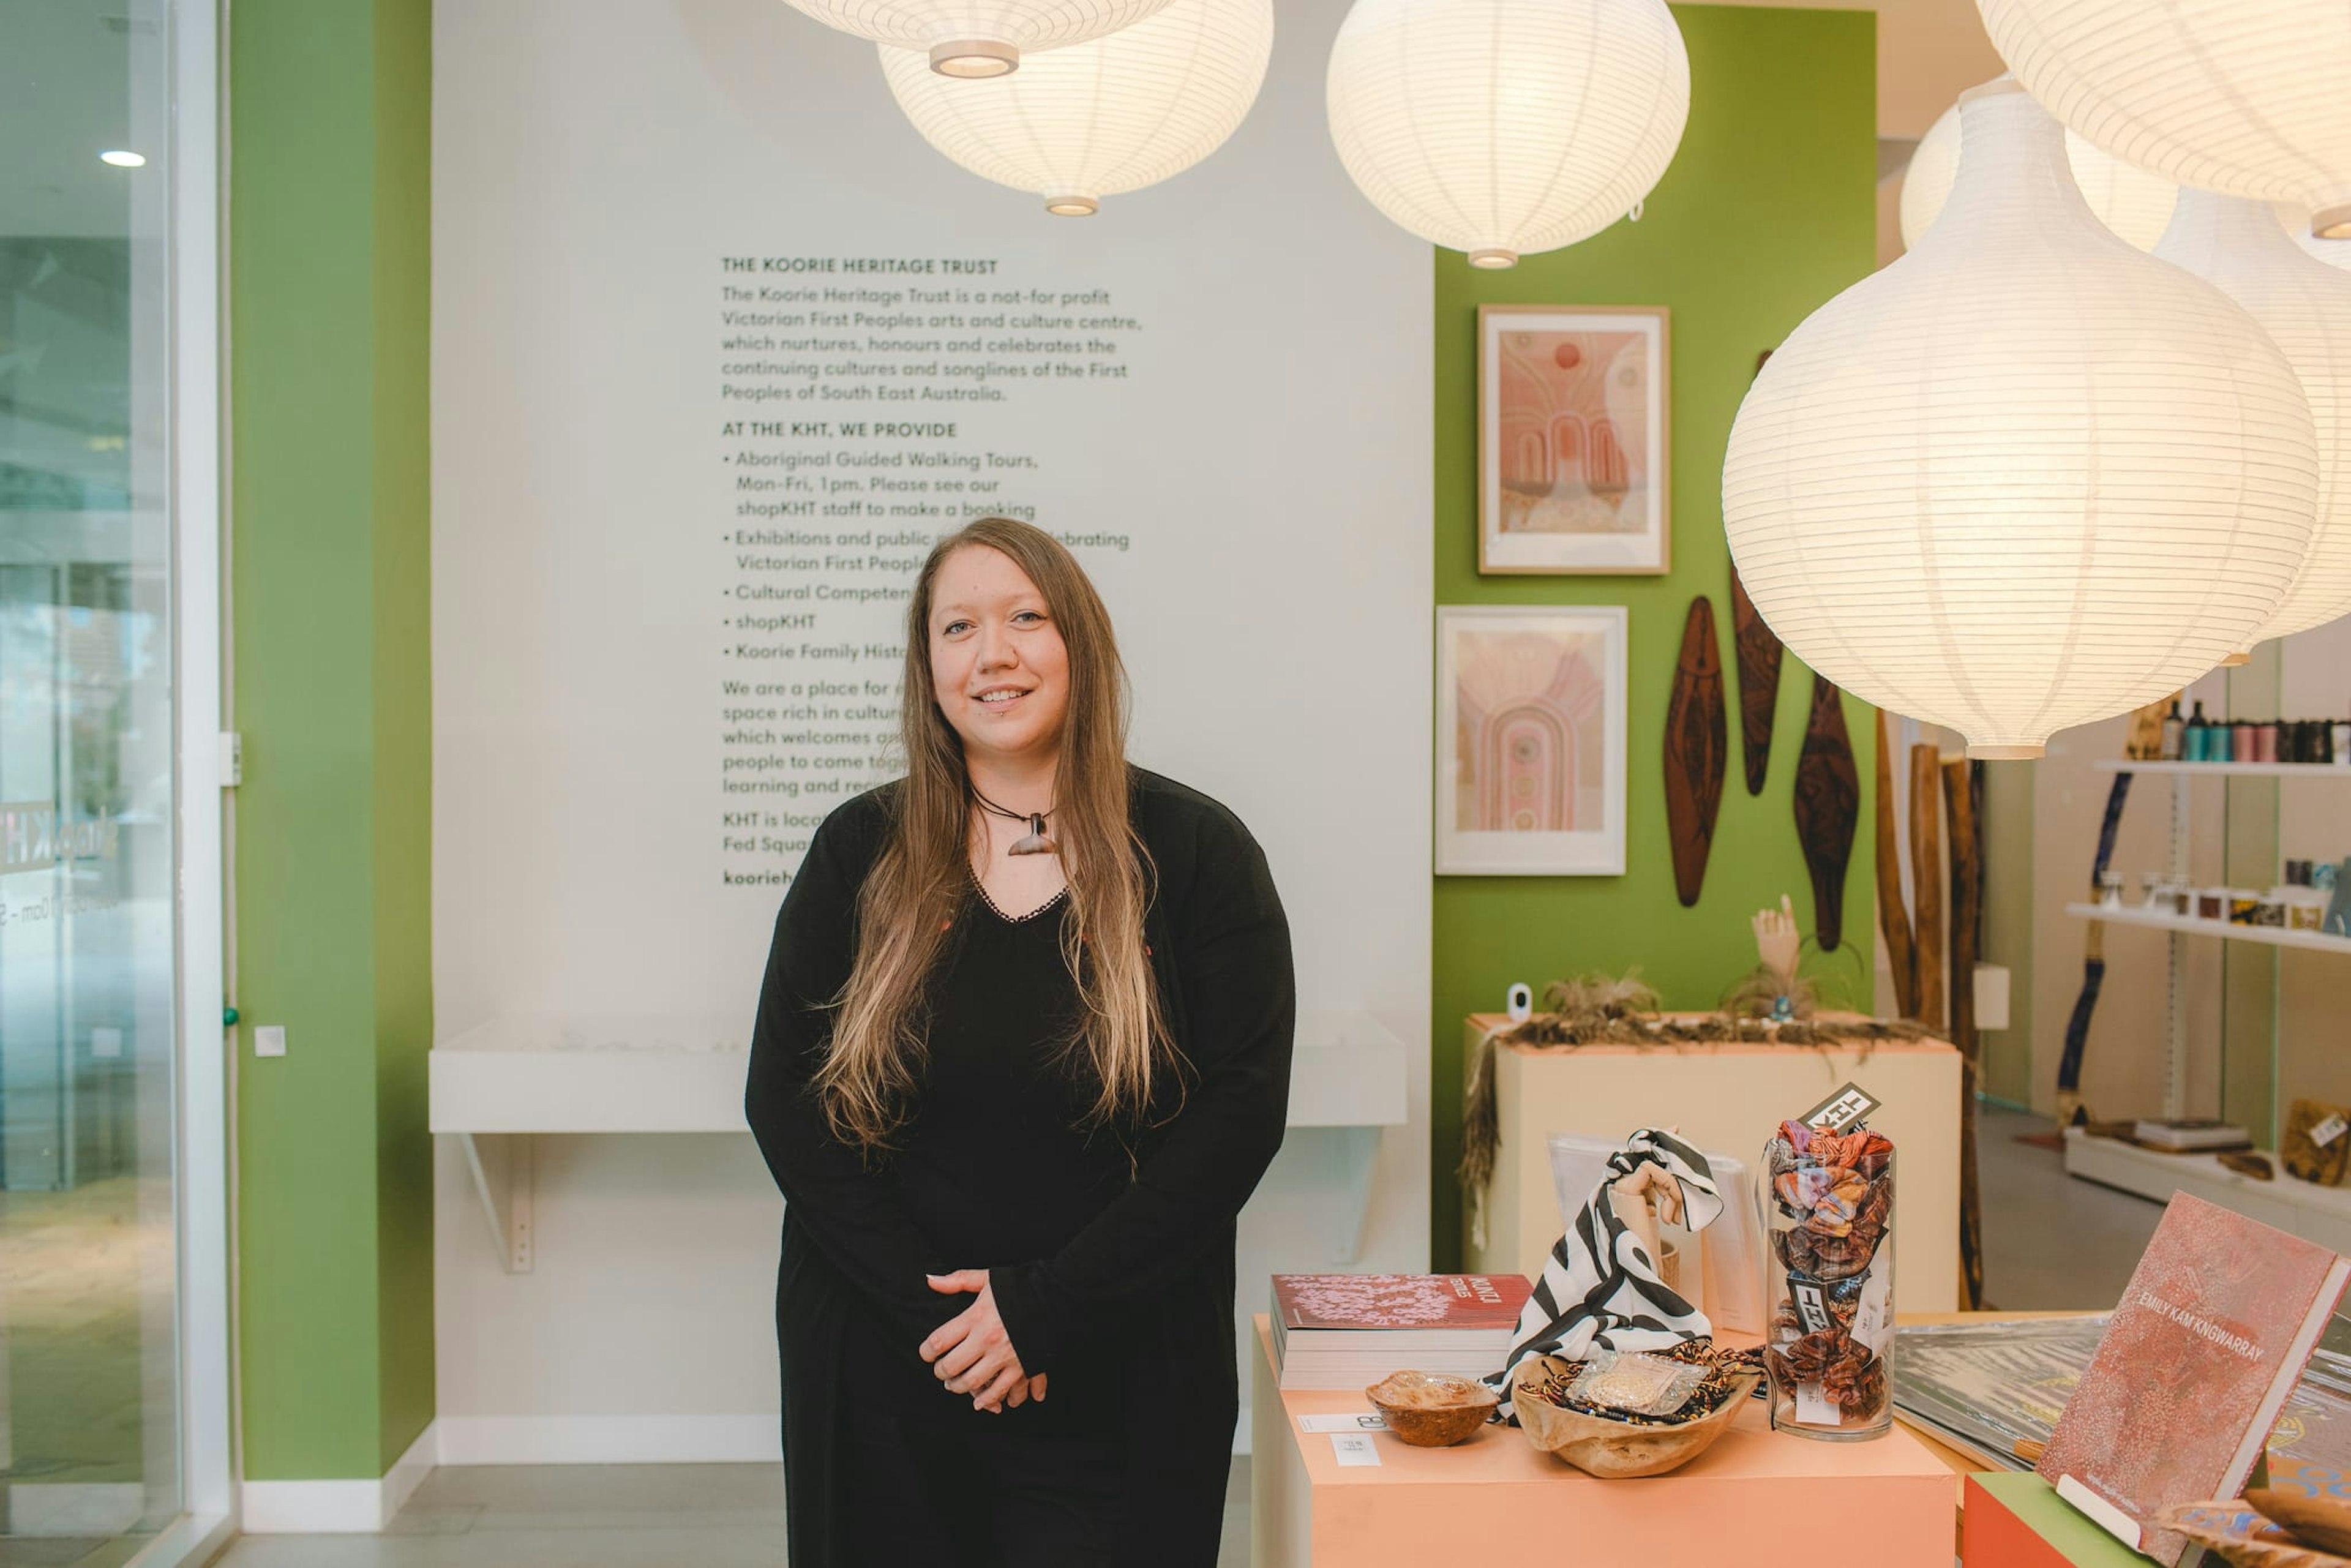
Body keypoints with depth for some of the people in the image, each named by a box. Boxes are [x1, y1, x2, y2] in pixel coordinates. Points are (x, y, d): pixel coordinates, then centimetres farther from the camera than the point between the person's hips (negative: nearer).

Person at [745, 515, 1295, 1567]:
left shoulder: (1197, 853, -4)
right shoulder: (858, 854, 1)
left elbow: (1240, 1111, -9)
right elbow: (784, 1102, -2)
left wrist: (1047, 1307, -14)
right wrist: (931, 1308, -12)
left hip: (1116, 1385, -1)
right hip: (879, 1373, 2)